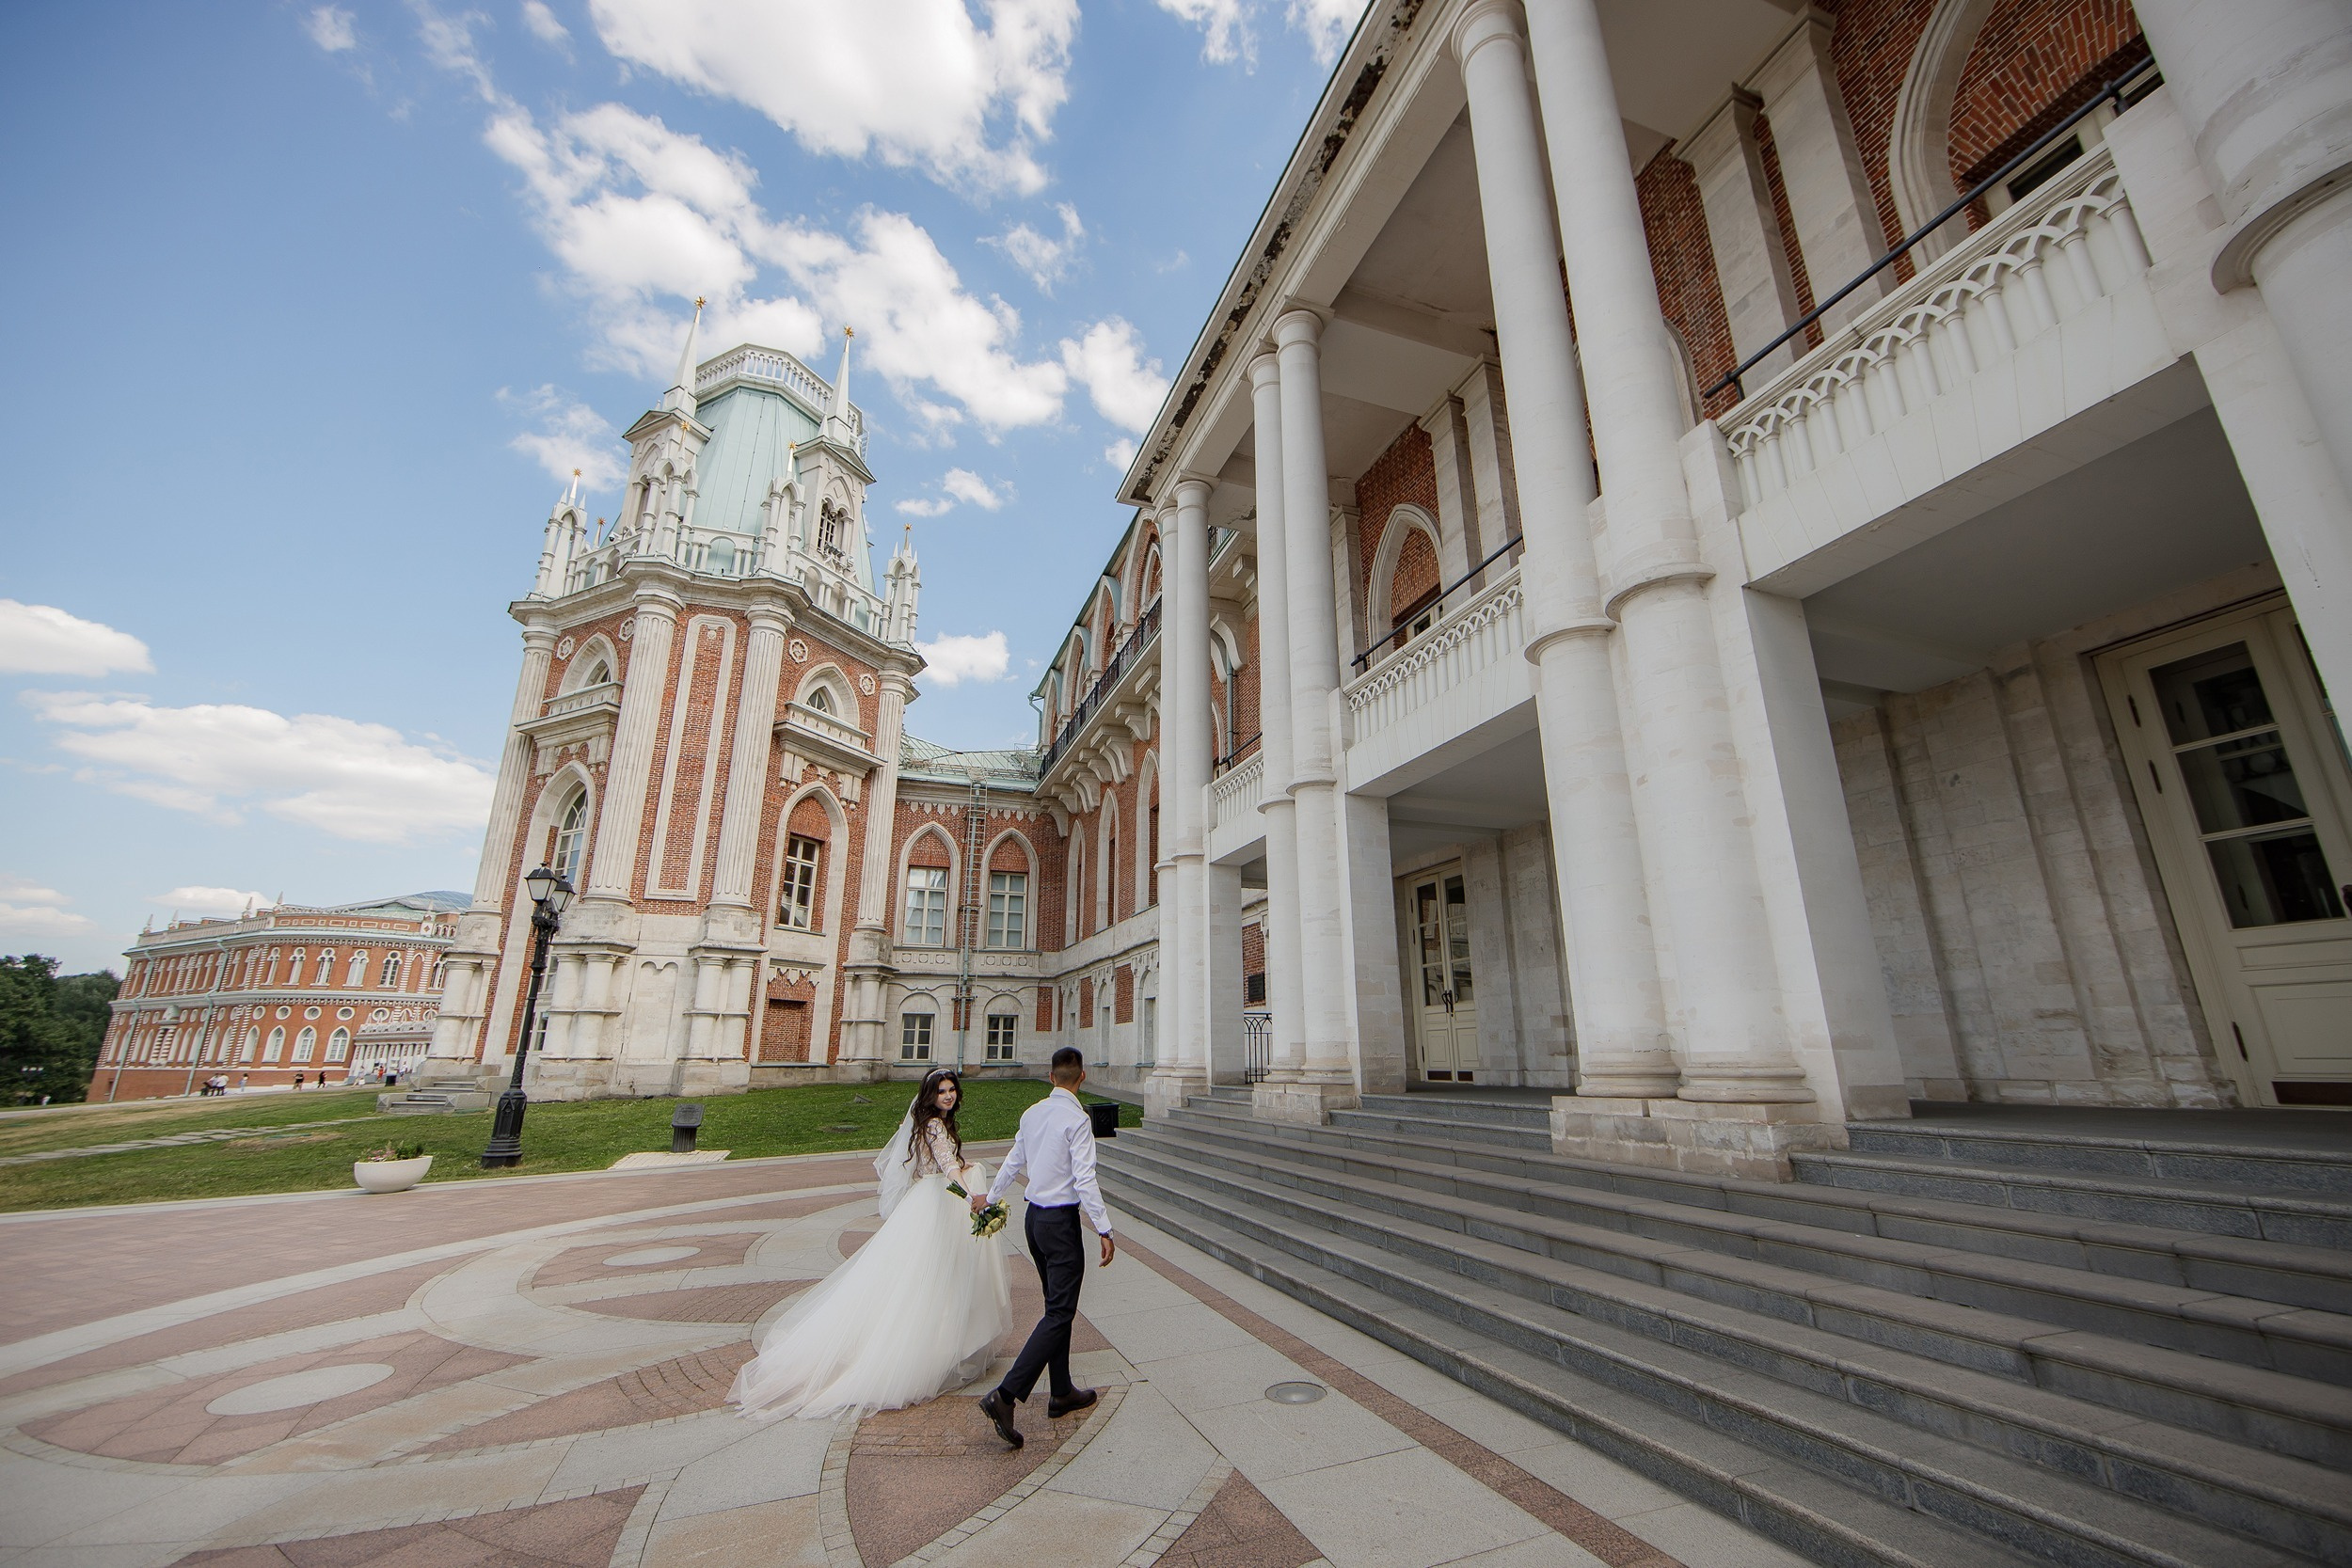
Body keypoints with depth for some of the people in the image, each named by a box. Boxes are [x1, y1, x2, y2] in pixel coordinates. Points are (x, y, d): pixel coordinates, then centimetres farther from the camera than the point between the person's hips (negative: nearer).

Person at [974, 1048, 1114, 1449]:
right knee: (1059, 1314, -2)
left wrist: (988, 1197, 32)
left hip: (1034, 1217, 8)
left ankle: (1061, 1393, 28)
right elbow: (1085, 1180, -21)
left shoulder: (1032, 1114, 4)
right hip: (1061, 1221, -8)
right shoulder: (1077, 1119, -18)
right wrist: (1104, 1231, -16)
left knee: (1057, 1306, 19)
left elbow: (1014, 1163, 16)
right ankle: (1005, 1395, -8)